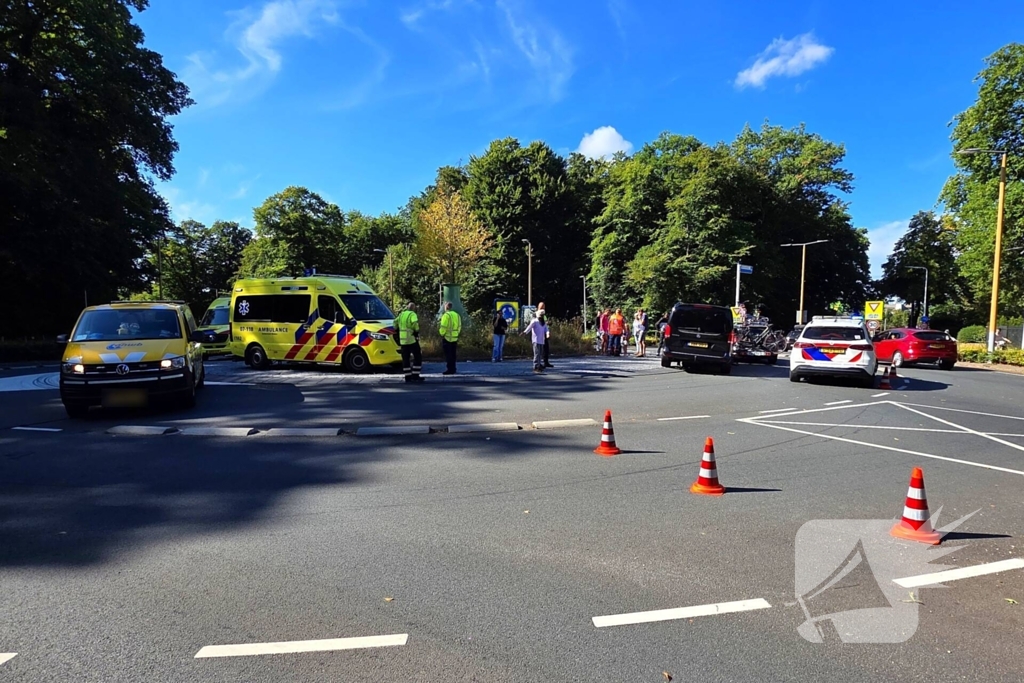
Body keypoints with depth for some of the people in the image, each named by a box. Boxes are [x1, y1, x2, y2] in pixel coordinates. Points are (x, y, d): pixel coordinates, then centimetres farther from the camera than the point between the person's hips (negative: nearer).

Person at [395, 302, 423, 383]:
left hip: (402, 340, 6)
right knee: (418, 357, 2)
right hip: (412, 339, -6)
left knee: (405, 359, 10)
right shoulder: (413, 314, -8)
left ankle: (408, 376, 9)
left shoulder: (401, 314, 12)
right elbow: (415, 322, -26)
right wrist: (416, 330, -12)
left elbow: (395, 322, 21)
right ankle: (415, 376, -4)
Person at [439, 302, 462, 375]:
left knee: (448, 354, -2)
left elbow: (443, 327, -18)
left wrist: (442, 334, -4)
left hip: (447, 337, -7)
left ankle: (449, 369, -2)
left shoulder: (446, 315, -13)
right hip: (455, 338, 7)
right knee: (453, 354, 13)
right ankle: (453, 369, 17)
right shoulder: (456, 315, 11)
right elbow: (459, 326, 12)